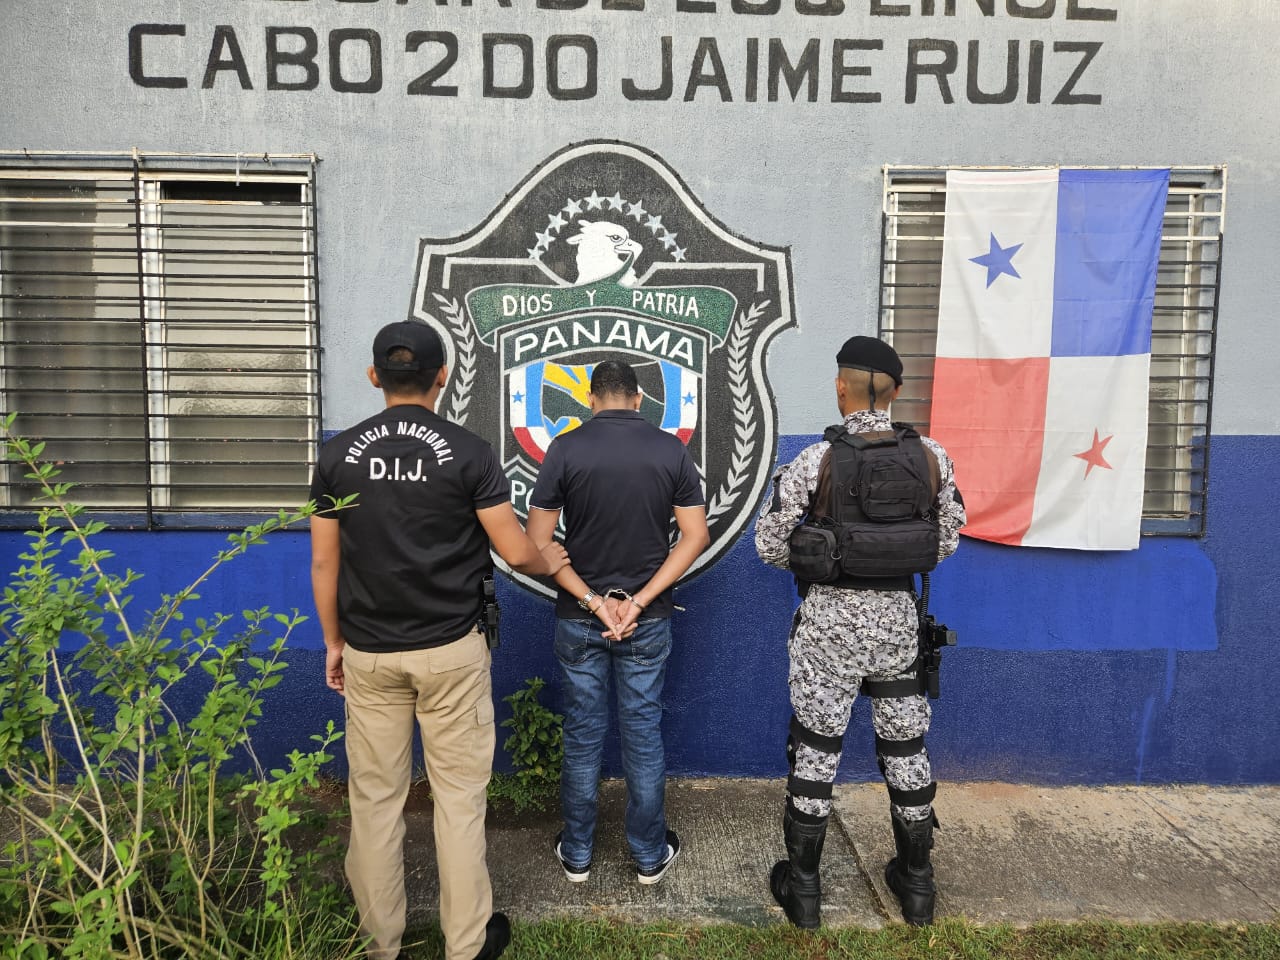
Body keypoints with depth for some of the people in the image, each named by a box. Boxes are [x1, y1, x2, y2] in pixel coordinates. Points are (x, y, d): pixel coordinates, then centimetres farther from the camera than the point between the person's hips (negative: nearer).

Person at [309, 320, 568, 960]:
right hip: (450, 650, -2)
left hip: (368, 652, 3)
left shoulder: (339, 453, -1)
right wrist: (548, 562, 14)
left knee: (375, 796, 13)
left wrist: (333, 641, 15)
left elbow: (324, 561, 3)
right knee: (458, 795, 9)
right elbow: (515, 552, -8)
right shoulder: (468, 451, -9)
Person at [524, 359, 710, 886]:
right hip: (648, 621, 1)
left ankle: (576, 853, 27)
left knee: (582, 735, 13)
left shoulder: (565, 449, -8)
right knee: (643, 734, 12)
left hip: (578, 619, 0)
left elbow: (539, 542, -10)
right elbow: (695, 535, -5)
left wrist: (592, 600, -10)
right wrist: (640, 601, -9)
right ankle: (650, 854, 26)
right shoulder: (670, 449, -4)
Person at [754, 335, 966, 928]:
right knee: (905, 746, 17)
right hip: (897, 617, 3)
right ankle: (916, 881, 32)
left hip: (831, 618, -3)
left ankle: (802, 886, 22)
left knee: (815, 749, 10)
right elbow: (947, 539, 6)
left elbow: (769, 543, -8)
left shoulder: (816, 461, -14)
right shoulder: (931, 457, -4)